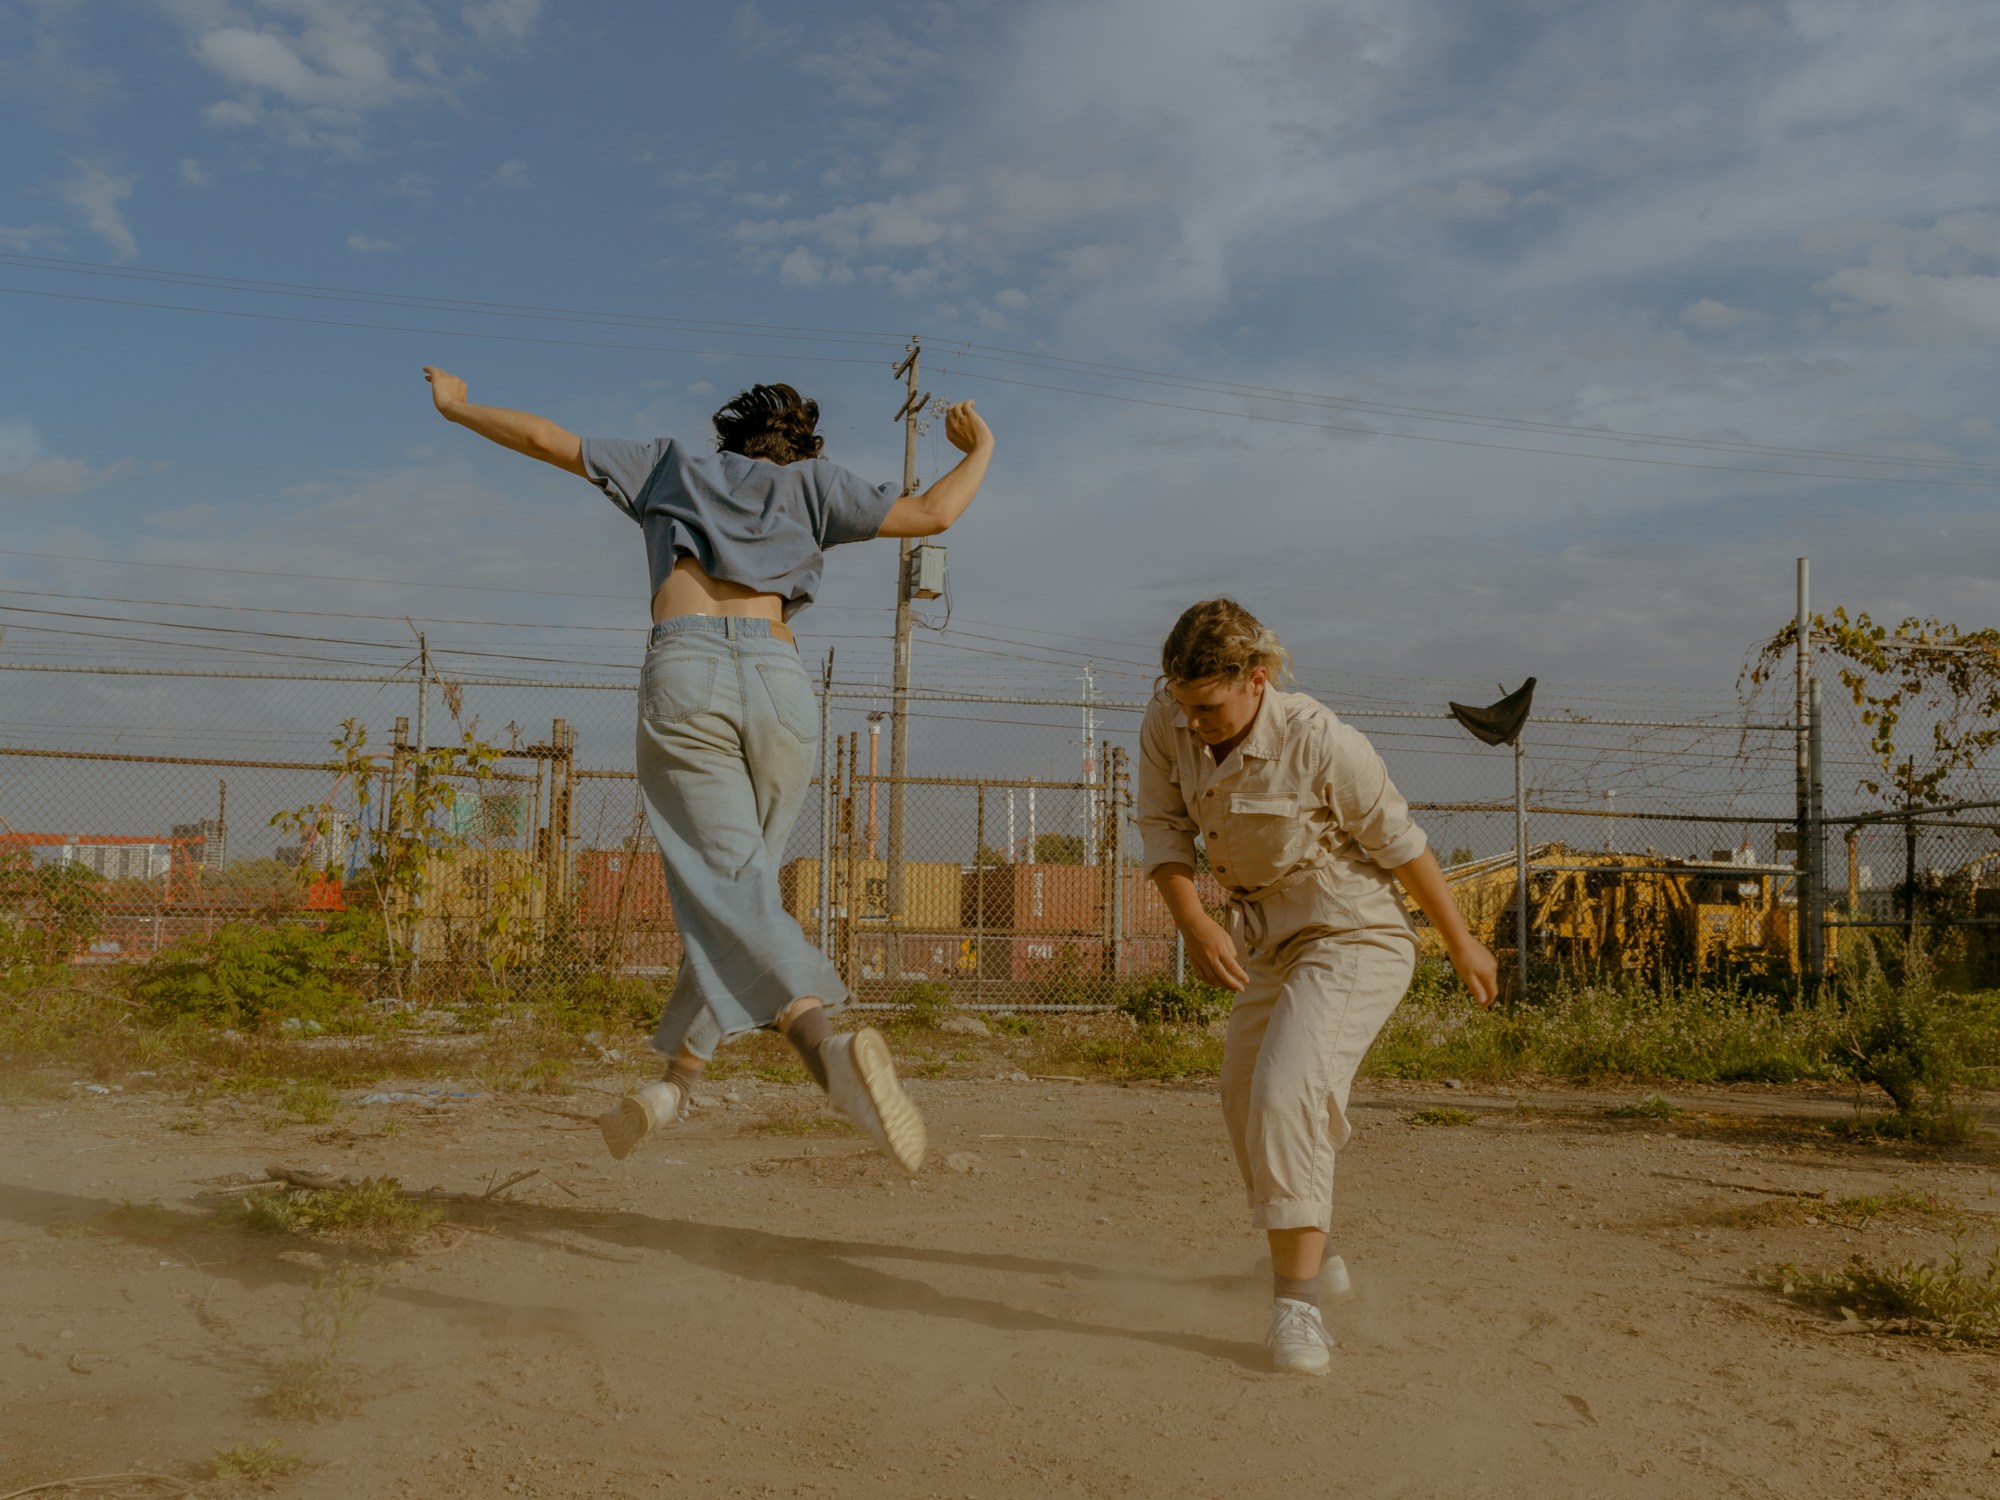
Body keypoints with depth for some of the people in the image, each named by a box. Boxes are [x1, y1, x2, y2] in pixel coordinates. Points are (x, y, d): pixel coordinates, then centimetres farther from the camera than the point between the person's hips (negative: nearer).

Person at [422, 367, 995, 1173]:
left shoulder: (671, 466, 28)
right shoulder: (809, 481, 23)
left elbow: (547, 438, 30)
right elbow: (931, 515, 14)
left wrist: (458, 409, 48)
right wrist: (980, 451, 34)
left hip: (684, 677, -1)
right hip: (779, 683, 1)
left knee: (729, 895, -11)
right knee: (739, 887, 13)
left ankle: (826, 1044, -35)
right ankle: (675, 1081, 6)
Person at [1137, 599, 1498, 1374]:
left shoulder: (1321, 741, -27)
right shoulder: (1166, 724, -13)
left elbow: (1398, 841, -15)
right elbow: (1163, 828, -5)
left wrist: (1462, 944, -4)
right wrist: (1192, 920, -22)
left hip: (1355, 938, -7)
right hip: (1268, 944, 7)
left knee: (1286, 1092, -26)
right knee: (1245, 1101, 19)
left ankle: (1298, 1303, -18)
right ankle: (1312, 1252, 44)